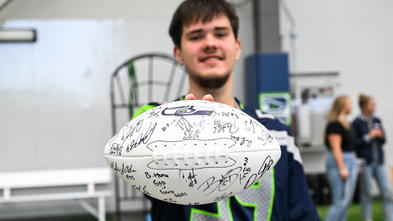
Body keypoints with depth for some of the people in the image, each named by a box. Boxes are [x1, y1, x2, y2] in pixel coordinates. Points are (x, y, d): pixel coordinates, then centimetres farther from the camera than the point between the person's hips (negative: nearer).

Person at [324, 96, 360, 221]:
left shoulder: (345, 123, 17)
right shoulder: (334, 124, -13)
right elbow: (335, 148, -18)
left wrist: (355, 162, 19)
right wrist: (342, 168, -21)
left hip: (350, 162, 10)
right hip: (339, 163, -10)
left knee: (347, 201, 10)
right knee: (341, 202, -12)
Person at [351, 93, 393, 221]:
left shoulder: (377, 121, 11)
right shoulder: (357, 123, -5)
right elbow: (354, 143, -10)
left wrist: (381, 136, -4)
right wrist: (369, 136, -14)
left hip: (379, 162, 5)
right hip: (365, 162, -5)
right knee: (366, 193, 4)